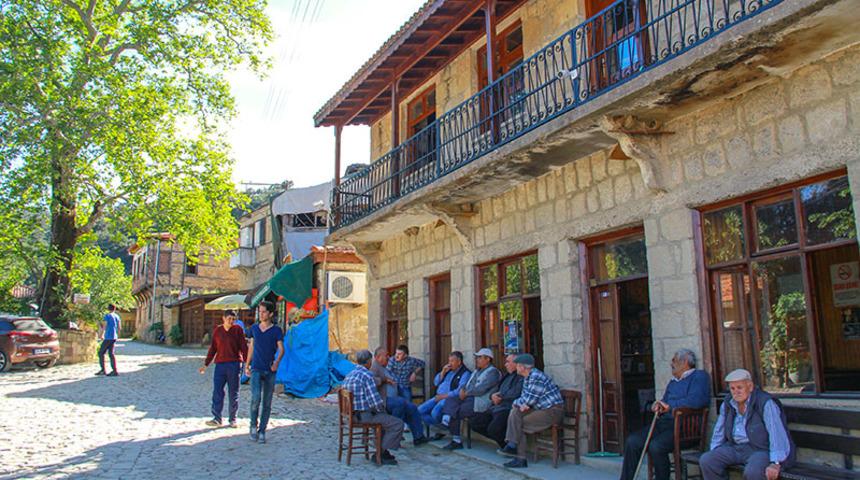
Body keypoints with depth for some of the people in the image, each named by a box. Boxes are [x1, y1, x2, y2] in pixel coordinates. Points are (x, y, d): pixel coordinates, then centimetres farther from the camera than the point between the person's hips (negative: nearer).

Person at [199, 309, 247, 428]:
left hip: (234, 364, -2)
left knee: (233, 394, 5)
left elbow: (244, 347, 0)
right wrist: (206, 364, 11)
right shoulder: (217, 330, 7)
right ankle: (217, 419, 7)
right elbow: (212, 348, 13)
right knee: (217, 392, -1)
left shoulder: (237, 329, 0)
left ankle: (233, 419, 14)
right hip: (220, 364, 2)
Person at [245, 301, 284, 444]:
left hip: (270, 371, -1)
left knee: (267, 403, 4)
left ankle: (262, 431, 16)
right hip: (256, 369, 1)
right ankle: (253, 426, 5)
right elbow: (251, 347, 18)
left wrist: (277, 362, -23)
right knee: (255, 397, -17)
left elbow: (281, 349, -5)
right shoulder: (254, 328, 9)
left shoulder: (276, 330, 0)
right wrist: (247, 365, 18)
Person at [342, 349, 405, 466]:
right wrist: (382, 409, -1)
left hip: (352, 413, 9)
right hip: (365, 415, -9)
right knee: (398, 424, -6)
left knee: (385, 418, 30)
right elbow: (375, 401, -23)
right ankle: (380, 454, -2)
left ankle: (382, 451, 28)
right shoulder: (367, 375, -18)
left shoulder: (349, 375, 9)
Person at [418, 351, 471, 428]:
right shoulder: (449, 370, 18)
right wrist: (443, 372, 4)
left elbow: (460, 391, -20)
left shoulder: (465, 373, -7)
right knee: (420, 410, -8)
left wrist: (444, 396, -21)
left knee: (435, 413, -32)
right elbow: (435, 382, 20)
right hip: (439, 397, 8)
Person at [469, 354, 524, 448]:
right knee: (473, 422, 0)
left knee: (493, 429, -32)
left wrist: (500, 396, -4)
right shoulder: (507, 376, 22)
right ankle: (502, 440, 8)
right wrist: (492, 396, 3)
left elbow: (515, 394, -20)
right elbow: (497, 391, 28)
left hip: (507, 409, -10)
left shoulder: (521, 377, -8)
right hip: (495, 408, 10)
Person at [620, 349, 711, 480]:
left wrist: (670, 406, -8)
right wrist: (658, 406, 9)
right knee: (632, 441, -11)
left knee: (656, 446, -32)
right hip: (664, 422, 8)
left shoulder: (699, 376, 2)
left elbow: (696, 400, -17)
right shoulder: (673, 382, 29)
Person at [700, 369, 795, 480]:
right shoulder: (727, 405, 6)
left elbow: (777, 435, -23)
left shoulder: (766, 403, -15)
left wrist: (775, 464, -32)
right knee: (706, 461, -15)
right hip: (736, 448, 6)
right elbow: (719, 433, 15)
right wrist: (714, 455, 3)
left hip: (762, 450, -6)